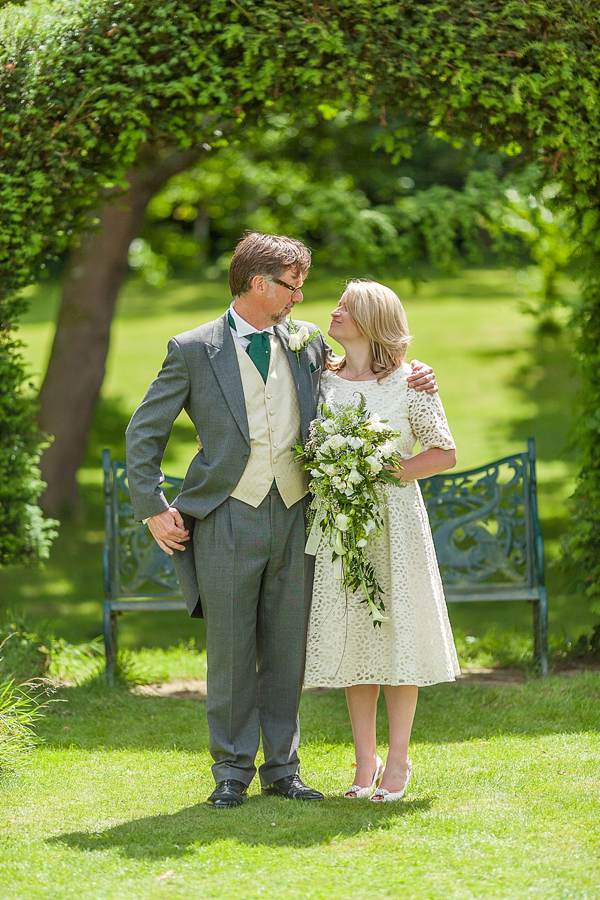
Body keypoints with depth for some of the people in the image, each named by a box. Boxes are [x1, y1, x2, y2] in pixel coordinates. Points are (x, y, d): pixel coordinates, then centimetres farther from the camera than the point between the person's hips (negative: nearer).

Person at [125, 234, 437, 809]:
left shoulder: (307, 342, 9)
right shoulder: (193, 350, -1)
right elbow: (144, 433, 4)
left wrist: (408, 377, 7)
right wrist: (153, 509, -1)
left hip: (294, 518, 3)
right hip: (228, 519, -3)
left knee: (286, 649, 7)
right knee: (230, 650, 1)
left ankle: (282, 768, 17)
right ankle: (233, 771, 12)